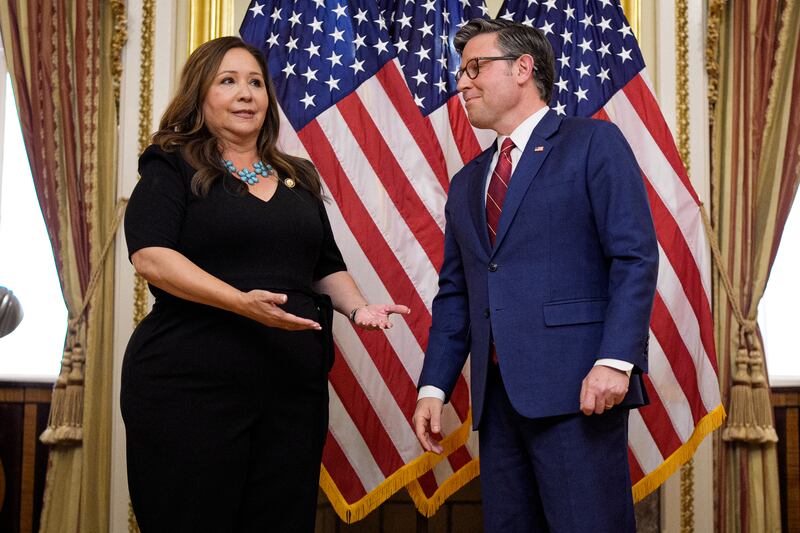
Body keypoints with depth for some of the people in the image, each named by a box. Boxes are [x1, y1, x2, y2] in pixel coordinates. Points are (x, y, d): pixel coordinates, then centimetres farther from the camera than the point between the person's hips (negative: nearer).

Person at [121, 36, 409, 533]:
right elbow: (151, 255, -13)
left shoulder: (299, 179, 18)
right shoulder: (171, 168, 2)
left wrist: (357, 307, 1)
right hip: (191, 387, -5)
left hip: (294, 389, 5)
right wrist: (242, 302, -25)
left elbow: (327, 267, 23)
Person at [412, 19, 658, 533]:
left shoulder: (593, 142, 2)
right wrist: (435, 386, 9)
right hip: (497, 394, 6)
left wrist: (616, 359, -18)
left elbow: (636, 257, -7)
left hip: (576, 387, -6)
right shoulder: (467, 183, 20)